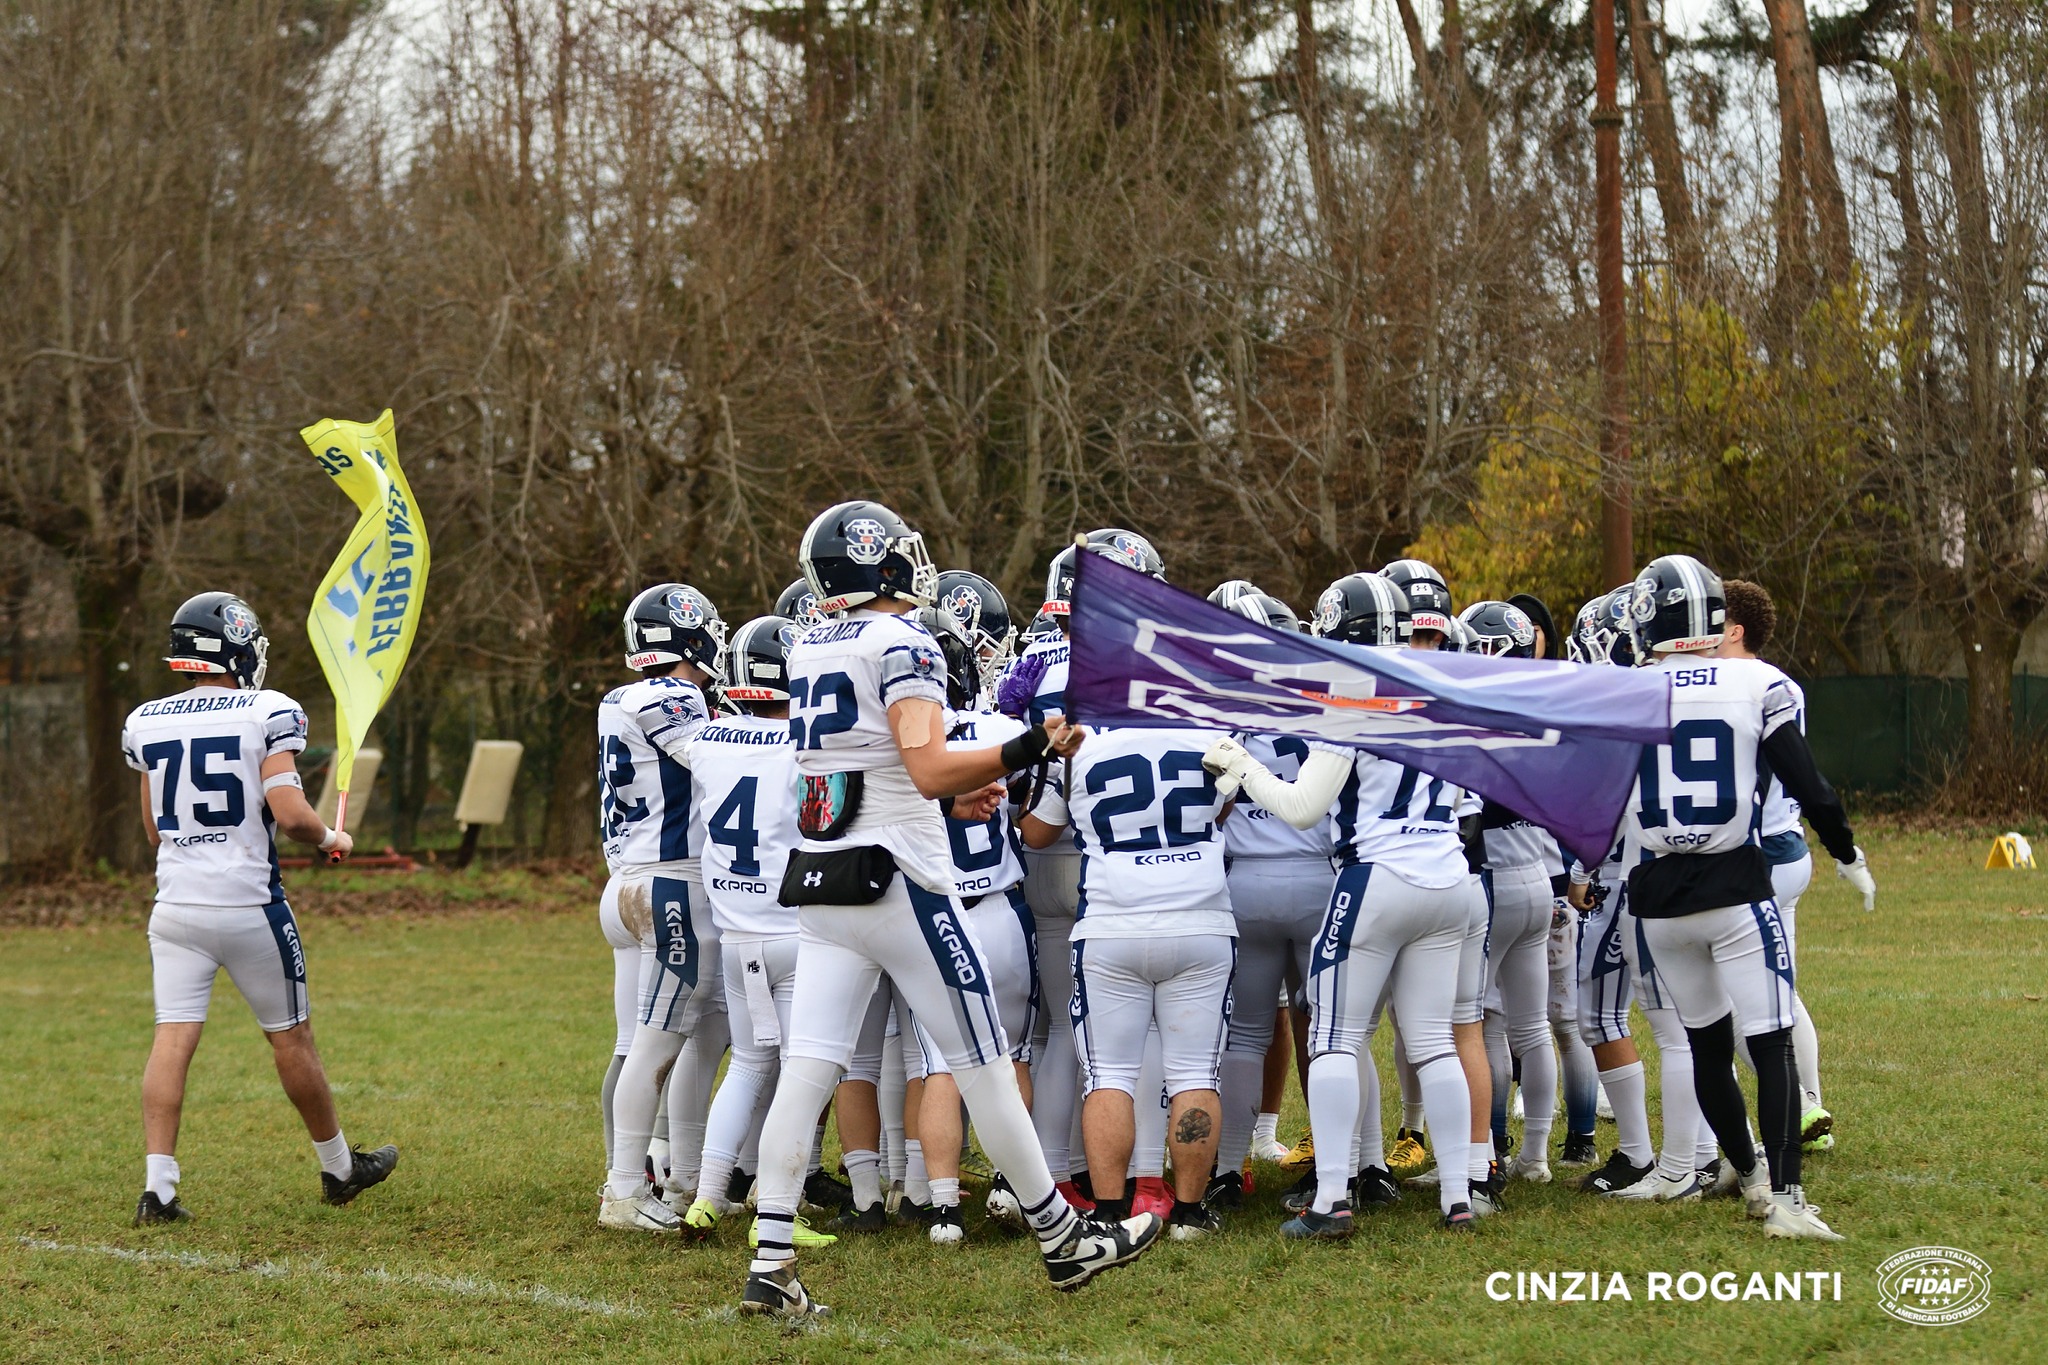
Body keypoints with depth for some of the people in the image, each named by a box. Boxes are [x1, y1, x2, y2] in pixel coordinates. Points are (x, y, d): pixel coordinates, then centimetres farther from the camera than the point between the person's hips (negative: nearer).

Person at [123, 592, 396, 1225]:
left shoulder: (147, 724, 5)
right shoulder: (267, 714, -9)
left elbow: (156, 829, 12)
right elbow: (291, 816, -17)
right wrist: (330, 838, 3)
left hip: (176, 907, 3)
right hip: (248, 905, -3)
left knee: (173, 1039, 0)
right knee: (291, 1037, 10)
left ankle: (157, 1186, -9)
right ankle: (339, 1167, 26)